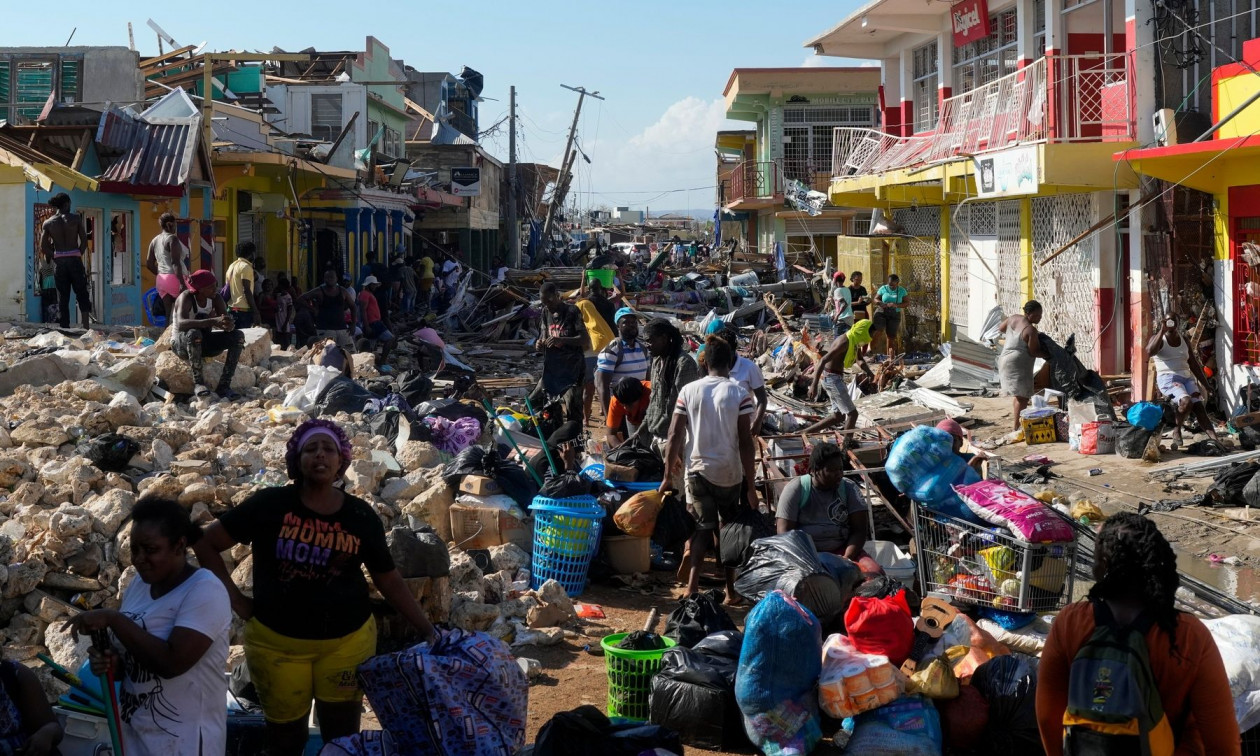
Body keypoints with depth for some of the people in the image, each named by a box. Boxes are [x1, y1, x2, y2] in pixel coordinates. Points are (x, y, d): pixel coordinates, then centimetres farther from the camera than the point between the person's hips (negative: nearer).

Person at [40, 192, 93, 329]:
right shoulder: (75, 218, 0)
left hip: (59, 261, 2)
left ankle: (65, 329, 4)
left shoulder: (48, 223, 4)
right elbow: (84, 240, -3)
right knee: (82, 295, 6)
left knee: (62, 299, 6)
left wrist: (54, 258, 10)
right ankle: (86, 327, -3)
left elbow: (43, 247, 1)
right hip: (74, 259, -2)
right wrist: (78, 256, 6)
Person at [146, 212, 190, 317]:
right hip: (174, 279, -8)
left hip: (161, 280, 8)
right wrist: (182, 283, -23)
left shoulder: (155, 240, 15)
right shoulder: (172, 238, -9)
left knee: (169, 313, 4)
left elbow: (149, 263, 17)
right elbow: (175, 262, -19)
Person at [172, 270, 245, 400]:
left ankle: (224, 385, -20)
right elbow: (181, 324, -40)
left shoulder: (215, 298, -4)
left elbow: (228, 323, -10)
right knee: (194, 333, -39)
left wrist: (228, 325, -37)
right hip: (181, 344, -6)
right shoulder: (186, 298, -21)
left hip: (204, 343, 6)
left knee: (238, 336, -15)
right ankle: (198, 382, -29)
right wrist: (213, 321, -50)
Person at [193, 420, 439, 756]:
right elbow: (207, 543, -3)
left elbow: (390, 581, 3)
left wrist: (428, 630, -4)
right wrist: (235, 599, -6)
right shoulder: (270, 504, -9)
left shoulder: (361, 516, -3)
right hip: (277, 641, -1)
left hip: (348, 640, 1)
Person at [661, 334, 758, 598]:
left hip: (697, 470, 1)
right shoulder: (740, 394, -9)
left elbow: (675, 436, -4)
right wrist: (751, 486, -5)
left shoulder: (688, 391, -4)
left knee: (701, 527, 10)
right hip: (730, 473, -1)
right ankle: (730, 589, 20)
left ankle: (692, 586, -6)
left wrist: (668, 475, 6)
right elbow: (745, 443, -10)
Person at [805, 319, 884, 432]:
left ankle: (806, 433, 17)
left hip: (836, 377, 10)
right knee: (852, 413, -7)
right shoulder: (845, 342, -22)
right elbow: (823, 361, -28)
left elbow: (859, 360, 22)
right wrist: (814, 385, -33)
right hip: (832, 378, -10)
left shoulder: (855, 340, 7)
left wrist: (868, 371, -1)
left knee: (838, 415, 15)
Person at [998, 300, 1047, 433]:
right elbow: (1033, 352, -14)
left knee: (1020, 395, 18)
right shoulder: (1031, 330, -18)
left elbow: (1001, 328, 23)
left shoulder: (1013, 318, 5)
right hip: (1018, 364, -10)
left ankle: (1018, 425, 24)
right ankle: (1017, 427, -9)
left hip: (1006, 359, 10)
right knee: (1022, 397, -8)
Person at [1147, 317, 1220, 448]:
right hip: (1168, 378, -5)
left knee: (1199, 406, -17)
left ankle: (1214, 439, -29)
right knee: (1186, 401, -31)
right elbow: (1149, 352, -23)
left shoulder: (1183, 339, 18)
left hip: (1187, 377, 5)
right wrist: (1162, 331, -21)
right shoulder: (1158, 339, 1)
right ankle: (1177, 430, -6)